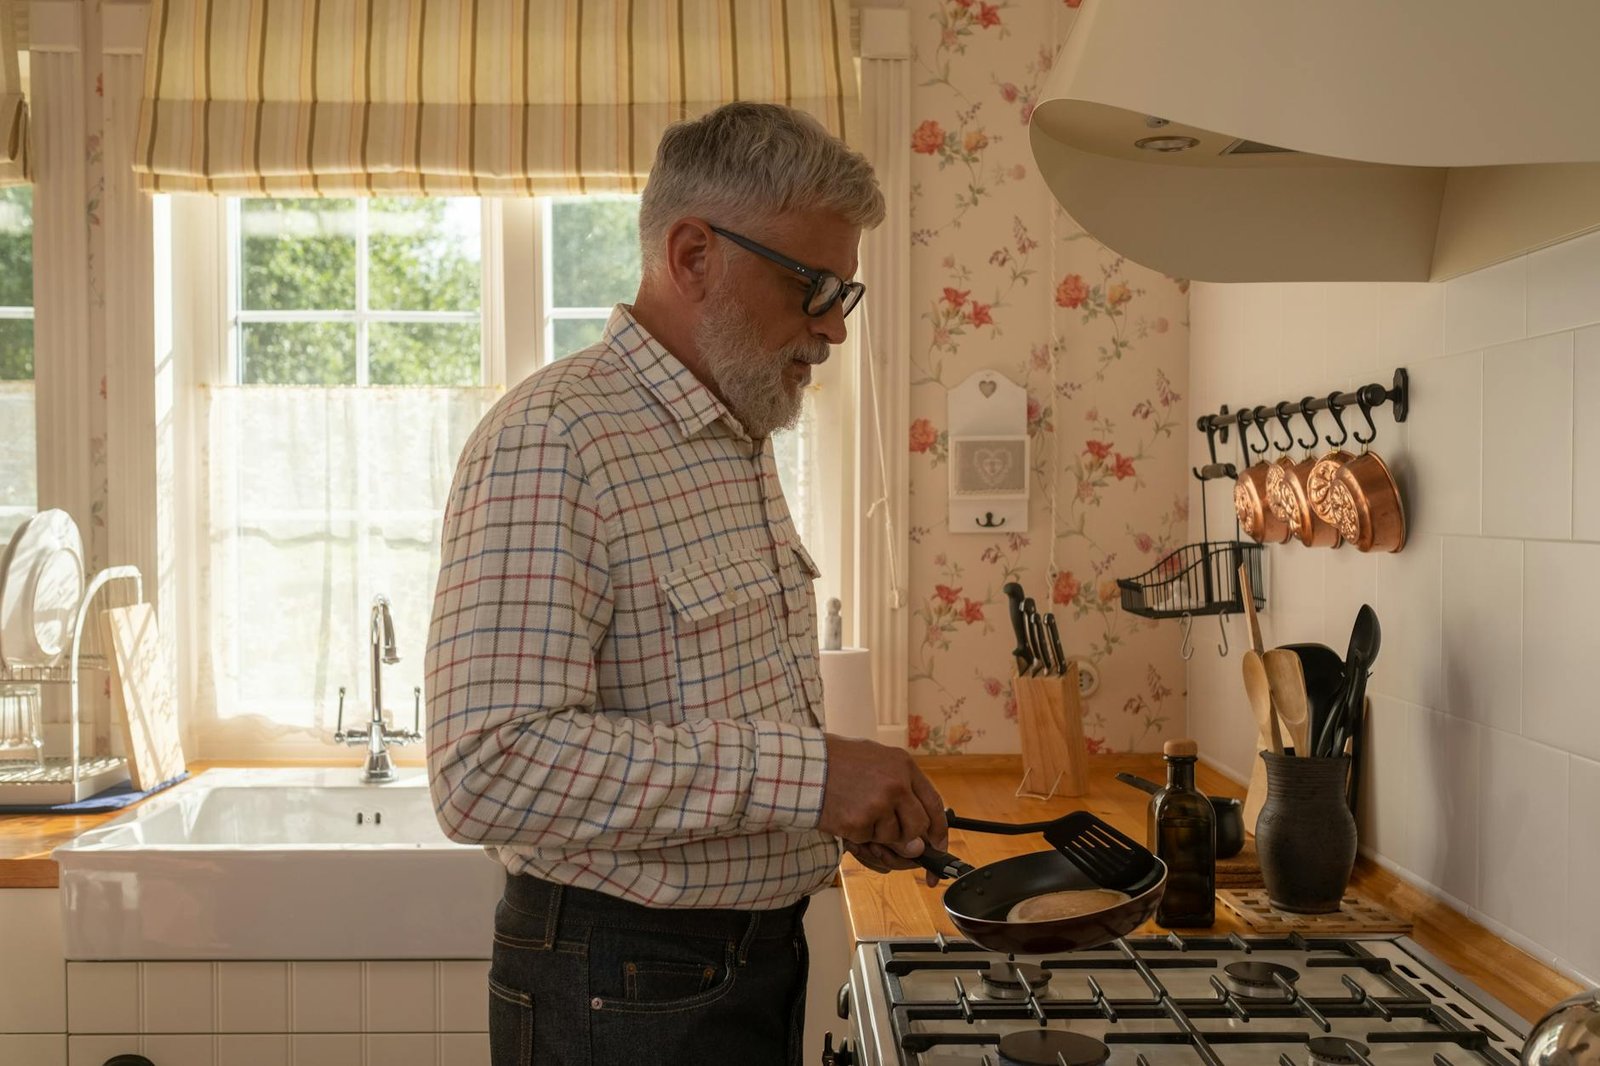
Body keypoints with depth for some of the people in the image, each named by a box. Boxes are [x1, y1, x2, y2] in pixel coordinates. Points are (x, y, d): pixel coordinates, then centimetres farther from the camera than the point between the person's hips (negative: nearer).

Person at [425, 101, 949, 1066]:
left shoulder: (742, 444, 10)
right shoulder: (550, 442, -20)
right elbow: (490, 771, -29)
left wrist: (853, 803, 4)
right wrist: (802, 772, -28)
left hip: (761, 961, 8)